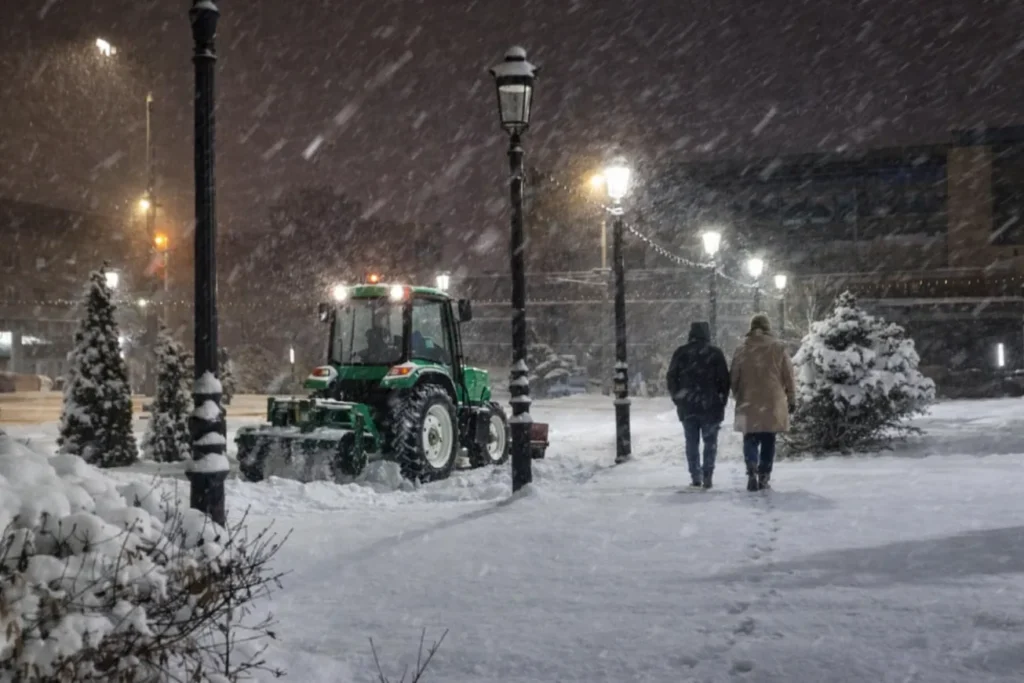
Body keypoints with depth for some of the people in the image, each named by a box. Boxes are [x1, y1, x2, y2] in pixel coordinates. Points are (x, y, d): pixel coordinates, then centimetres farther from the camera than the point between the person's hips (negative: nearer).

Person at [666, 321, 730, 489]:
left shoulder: (681, 353, 2)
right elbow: (724, 379, -3)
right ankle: (707, 476, -2)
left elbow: (671, 378, 5)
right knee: (710, 441, 6)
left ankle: (695, 476, 4)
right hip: (710, 406, -2)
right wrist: (722, 400, 8)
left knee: (691, 442, 9)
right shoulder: (715, 353, -4)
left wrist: (677, 399, 14)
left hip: (687, 406, 2)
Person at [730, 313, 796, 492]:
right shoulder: (778, 348, -3)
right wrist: (791, 399, 10)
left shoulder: (742, 349, 1)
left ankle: (752, 470, -17)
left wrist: (737, 397, 21)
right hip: (773, 403, 0)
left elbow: (734, 378, 8)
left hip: (748, 403, 1)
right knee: (768, 440, 10)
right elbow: (788, 376, 0)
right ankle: (764, 476, 10)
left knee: (751, 439, 6)